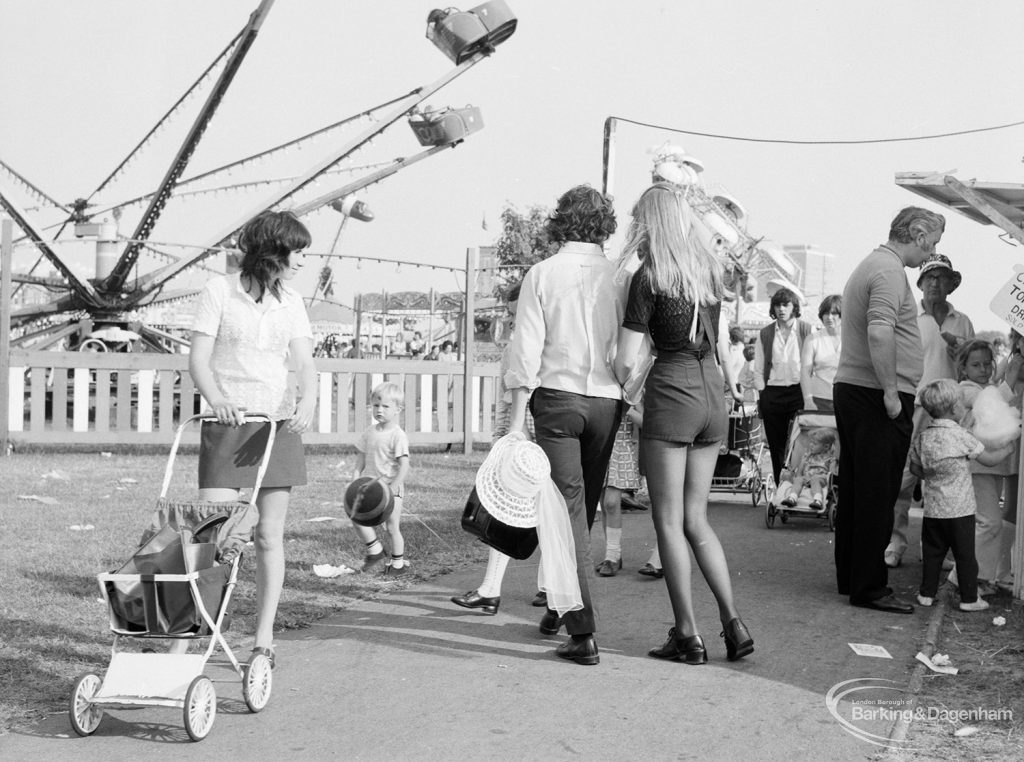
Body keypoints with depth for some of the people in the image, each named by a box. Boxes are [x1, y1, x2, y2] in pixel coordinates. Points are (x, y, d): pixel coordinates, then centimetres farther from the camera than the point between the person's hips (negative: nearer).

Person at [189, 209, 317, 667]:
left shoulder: (291, 303, 11)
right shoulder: (218, 291, -1)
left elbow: (304, 362, 1)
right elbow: (198, 359, -7)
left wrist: (307, 402, -21)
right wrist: (217, 400, -27)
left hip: (278, 424, 3)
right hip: (227, 424, -3)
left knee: (270, 533, 2)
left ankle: (264, 638, 11)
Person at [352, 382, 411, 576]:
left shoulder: (398, 436, -13)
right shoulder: (370, 431, 7)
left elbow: (404, 465, -17)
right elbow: (361, 457, 14)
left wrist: (392, 487, -23)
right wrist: (357, 478, 3)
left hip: (390, 488, -6)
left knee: (392, 527, 2)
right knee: (357, 517, -7)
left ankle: (398, 563, 18)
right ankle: (375, 550, 11)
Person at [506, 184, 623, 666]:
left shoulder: (542, 274, -2)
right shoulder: (617, 276, 2)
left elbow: (526, 351, -6)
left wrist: (516, 418, -3)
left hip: (557, 396, -2)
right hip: (607, 399, 2)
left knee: (569, 510, -3)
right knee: (585, 507, 16)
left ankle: (583, 632, -8)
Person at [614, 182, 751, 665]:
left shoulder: (650, 276, -9)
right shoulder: (709, 270, 10)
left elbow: (626, 359, -8)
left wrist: (620, 389, 7)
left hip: (671, 391, -6)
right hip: (713, 395, 6)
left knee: (669, 520, 3)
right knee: (696, 519, 14)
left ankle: (688, 634, 4)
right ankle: (733, 624, 8)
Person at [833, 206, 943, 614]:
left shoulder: (870, 265, 20)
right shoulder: (890, 271, -14)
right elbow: (879, 332, -27)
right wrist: (891, 391, -23)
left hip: (850, 392, 10)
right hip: (877, 397, -10)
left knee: (854, 492, 14)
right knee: (877, 496, -5)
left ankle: (849, 577, 22)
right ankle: (869, 587, 0)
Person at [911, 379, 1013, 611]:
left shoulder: (923, 436, 1)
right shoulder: (961, 436, -14)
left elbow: (915, 468, 11)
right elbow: (989, 459, -6)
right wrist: (1008, 448, 11)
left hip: (933, 509, 5)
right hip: (960, 509, -5)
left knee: (932, 552, 13)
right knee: (965, 555, 4)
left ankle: (927, 593, 16)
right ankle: (969, 598, 9)